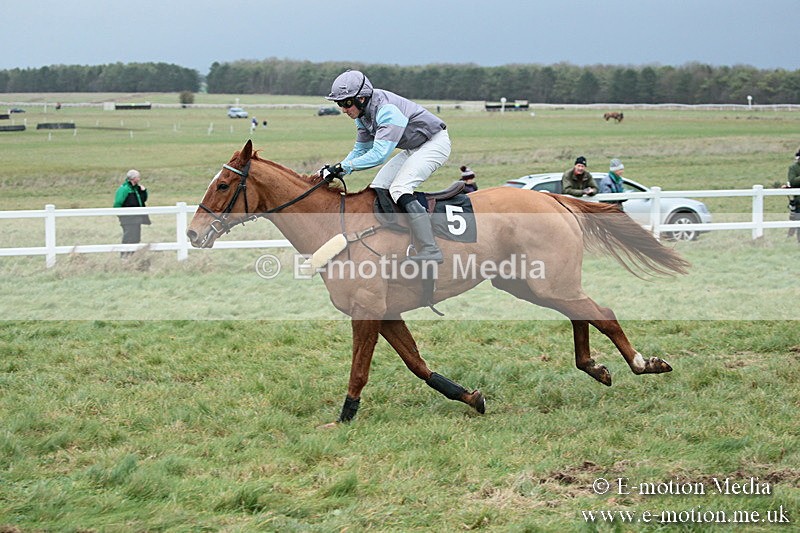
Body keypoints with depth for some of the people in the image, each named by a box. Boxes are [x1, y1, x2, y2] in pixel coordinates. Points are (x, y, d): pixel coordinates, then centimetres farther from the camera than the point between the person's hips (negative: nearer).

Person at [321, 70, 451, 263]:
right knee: (378, 189, 3)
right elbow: (361, 150, 9)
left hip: (435, 143, -10)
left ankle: (430, 250, -31)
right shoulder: (363, 113, -1)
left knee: (399, 189, -25)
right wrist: (335, 170, -6)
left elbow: (379, 154, -37)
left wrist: (344, 167, -37)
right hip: (413, 149, 10)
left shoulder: (386, 110, -31)